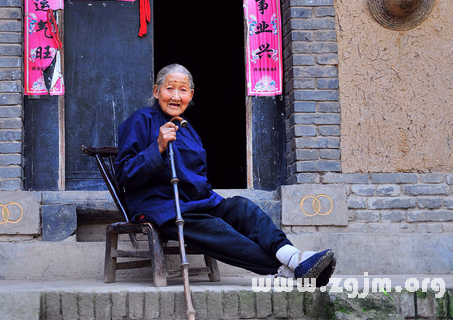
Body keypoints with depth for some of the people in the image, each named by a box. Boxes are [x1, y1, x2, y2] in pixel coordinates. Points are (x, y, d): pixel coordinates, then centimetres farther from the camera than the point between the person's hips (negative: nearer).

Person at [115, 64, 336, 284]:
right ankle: (287, 269, -48)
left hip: (194, 202, 7)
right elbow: (123, 174, -8)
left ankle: (289, 254, -47)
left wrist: (207, 197, 9)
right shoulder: (141, 121, 1)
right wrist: (159, 148, -19)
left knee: (240, 206, -23)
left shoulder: (188, 131, 24)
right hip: (158, 207, -6)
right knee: (212, 228, -32)